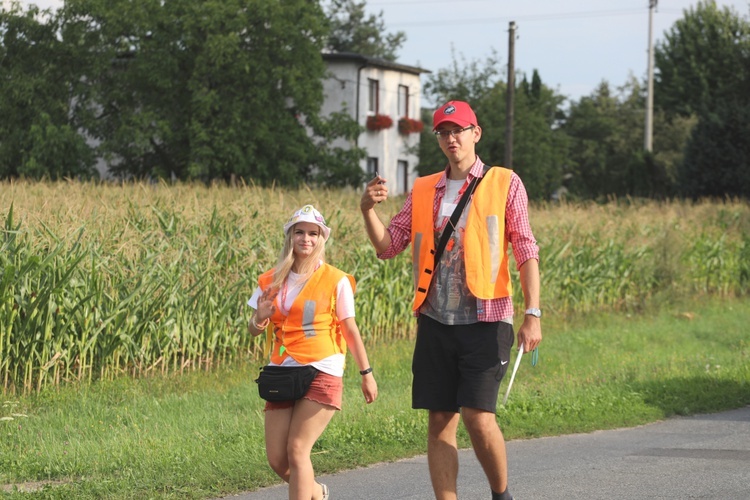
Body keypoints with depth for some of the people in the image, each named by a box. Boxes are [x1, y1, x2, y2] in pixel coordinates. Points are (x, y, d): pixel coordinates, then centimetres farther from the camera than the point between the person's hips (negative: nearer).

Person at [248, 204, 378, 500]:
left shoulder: (336, 281, -2)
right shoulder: (272, 282, 8)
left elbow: (350, 329, 2)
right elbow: (254, 330, 10)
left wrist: (366, 373, 3)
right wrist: (259, 319, -14)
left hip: (322, 373, -4)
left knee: (297, 450, -15)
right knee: (277, 458, 3)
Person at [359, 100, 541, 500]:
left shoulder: (504, 184, 3)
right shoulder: (423, 191, 14)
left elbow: (526, 252, -1)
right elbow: (388, 246, 10)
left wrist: (532, 314, -10)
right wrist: (368, 211, -9)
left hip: (486, 321, -4)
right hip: (436, 321, 4)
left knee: (478, 417, -12)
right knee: (440, 422, 3)